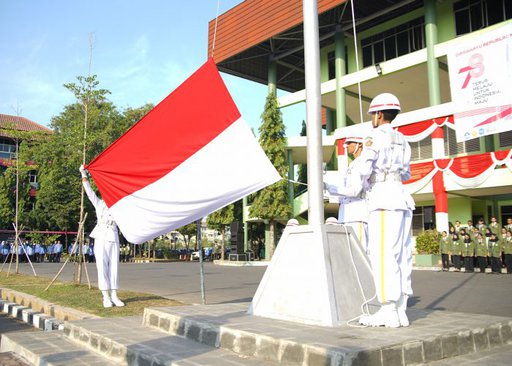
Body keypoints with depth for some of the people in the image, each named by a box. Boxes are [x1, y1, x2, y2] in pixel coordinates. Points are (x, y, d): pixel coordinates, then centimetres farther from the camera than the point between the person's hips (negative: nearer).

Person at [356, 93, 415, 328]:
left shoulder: (375, 137, -4)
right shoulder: (402, 141, 20)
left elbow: (363, 172, -10)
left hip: (383, 199, -8)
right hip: (402, 198, 9)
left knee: (382, 254, -10)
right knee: (400, 255, 5)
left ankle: (388, 312, -12)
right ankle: (400, 311, 6)